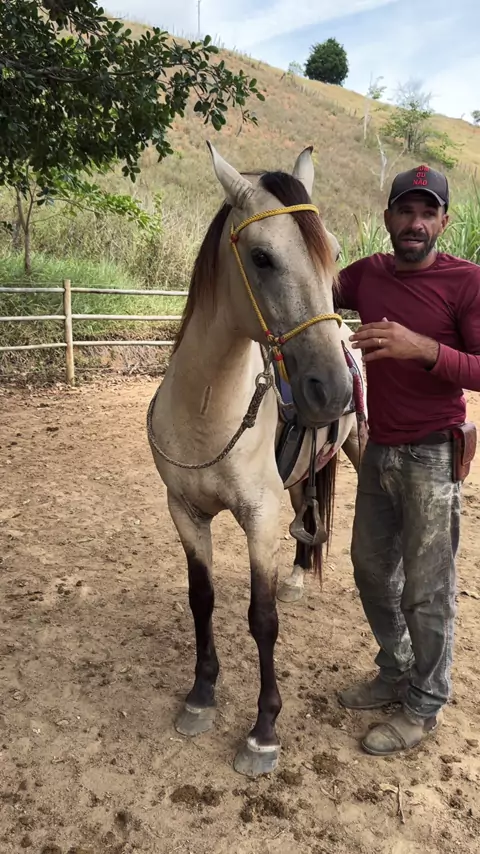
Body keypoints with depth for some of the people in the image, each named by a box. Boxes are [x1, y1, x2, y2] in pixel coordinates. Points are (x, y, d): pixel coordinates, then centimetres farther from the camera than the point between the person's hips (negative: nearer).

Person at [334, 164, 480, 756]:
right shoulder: (367, 274, 5)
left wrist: (421, 347, -33)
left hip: (431, 457, -6)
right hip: (378, 450, 6)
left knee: (426, 590, 4)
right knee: (372, 568, 18)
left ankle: (424, 706, 25)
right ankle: (395, 674, 40)